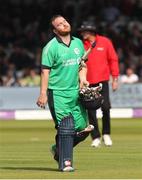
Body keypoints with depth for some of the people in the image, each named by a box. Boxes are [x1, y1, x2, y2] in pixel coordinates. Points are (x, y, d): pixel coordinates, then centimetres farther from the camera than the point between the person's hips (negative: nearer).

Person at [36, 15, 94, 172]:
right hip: (57, 93, -6)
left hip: (75, 92, 6)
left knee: (83, 128, 4)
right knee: (66, 126, -11)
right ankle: (65, 162, -4)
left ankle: (59, 149, 26)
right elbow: (45, 71, -10)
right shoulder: (51, 47, -7)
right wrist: (43, 93, -16)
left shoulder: (78, 43, 12)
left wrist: (82, 78, 3)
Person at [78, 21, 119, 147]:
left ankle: (106, 134, 9)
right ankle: (96, 137, 9)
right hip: (88, 82, 1)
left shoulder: (105, 42, 3)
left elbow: (113, 60, 6)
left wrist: (115, 79, 3)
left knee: (105, 107, -10)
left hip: (103, 81, -1)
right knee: (91, 110, -1)